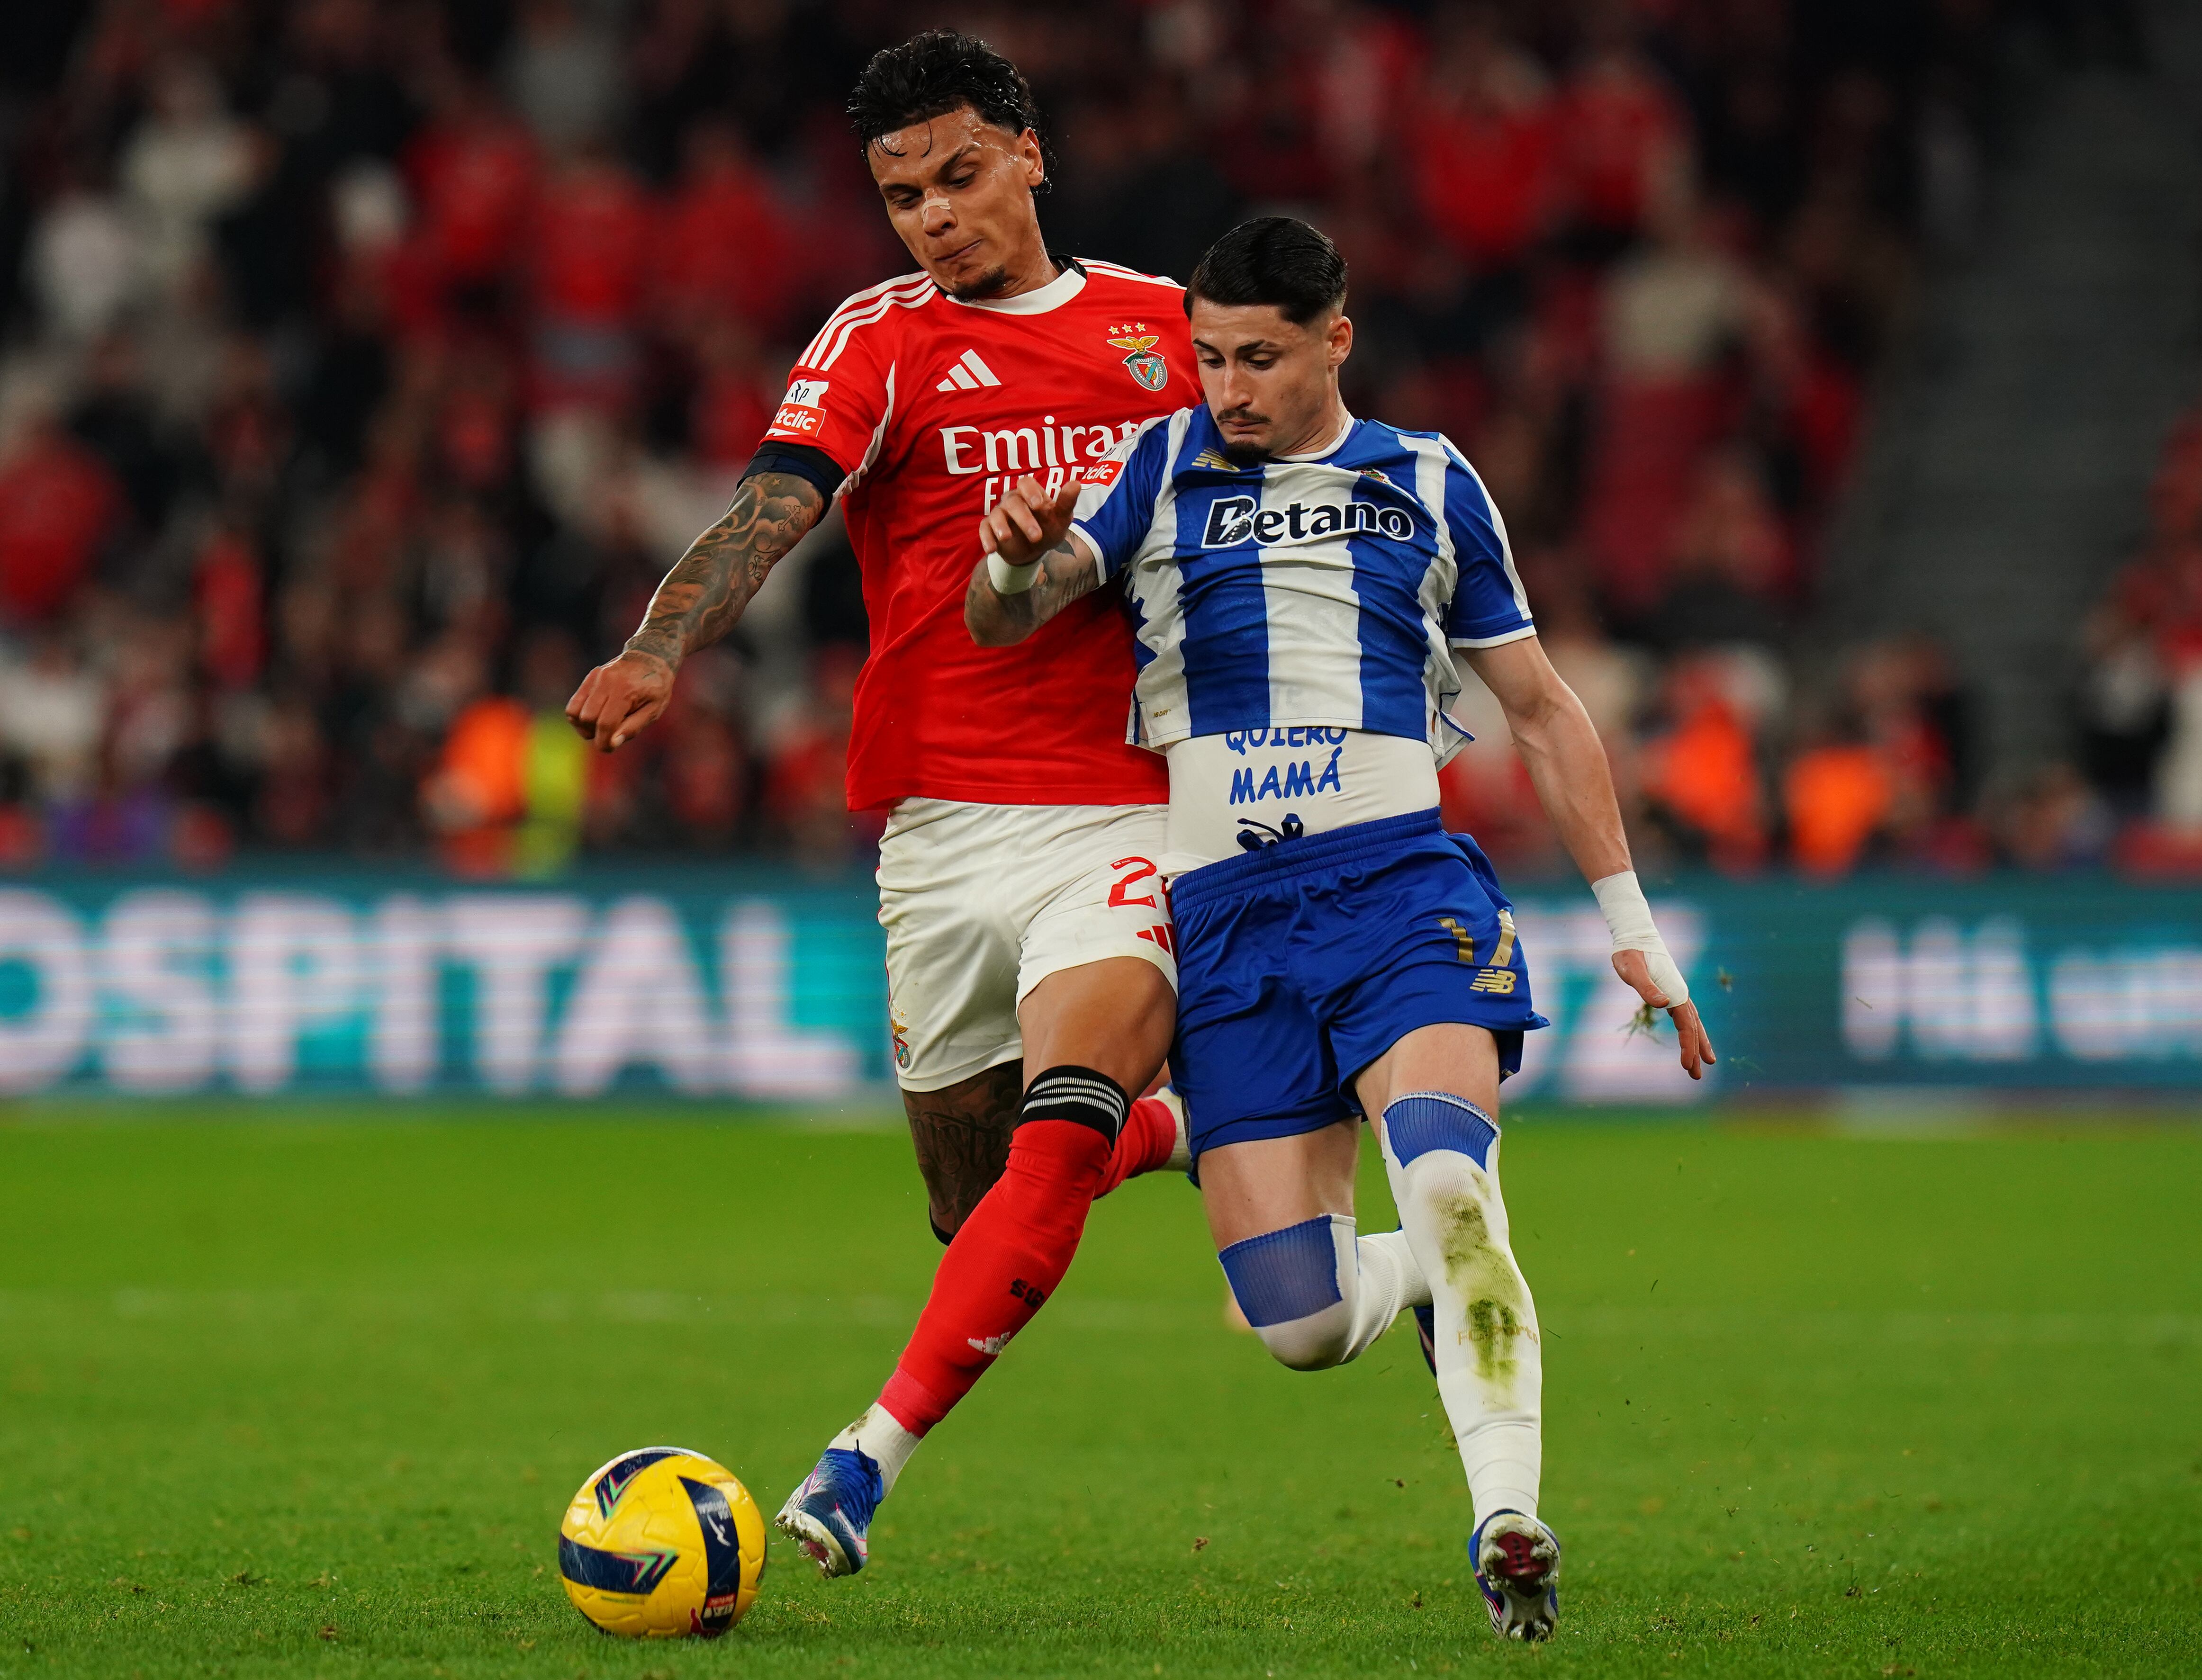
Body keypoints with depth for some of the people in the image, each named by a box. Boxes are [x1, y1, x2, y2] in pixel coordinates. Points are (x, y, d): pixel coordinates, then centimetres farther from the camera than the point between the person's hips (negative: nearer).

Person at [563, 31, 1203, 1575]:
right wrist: (662, 654, -34)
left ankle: (867, 1466, -24)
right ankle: (1173, 1134, 40)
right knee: (976, 1209, 8)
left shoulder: (1163, 328, 10)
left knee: (1049, 1152, -23)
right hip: (944, 825, 1)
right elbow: (773, 505, -16)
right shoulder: (881, 343, 2)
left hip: (1129, 818, -1)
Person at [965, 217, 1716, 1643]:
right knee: (1298, 1326, -6)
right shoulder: (1161, 470, 11)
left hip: (1398, 883, -1)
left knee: (1445, 1179, -30)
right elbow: (1003, 622, 1)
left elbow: (1540, 706, 20)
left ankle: (1508, 1519, -30)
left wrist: (1631, 922, 16)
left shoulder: (1429, 485, 13)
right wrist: (1016, 560, -25)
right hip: (1226, 917, 1)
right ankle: (1439, 1277, 28)